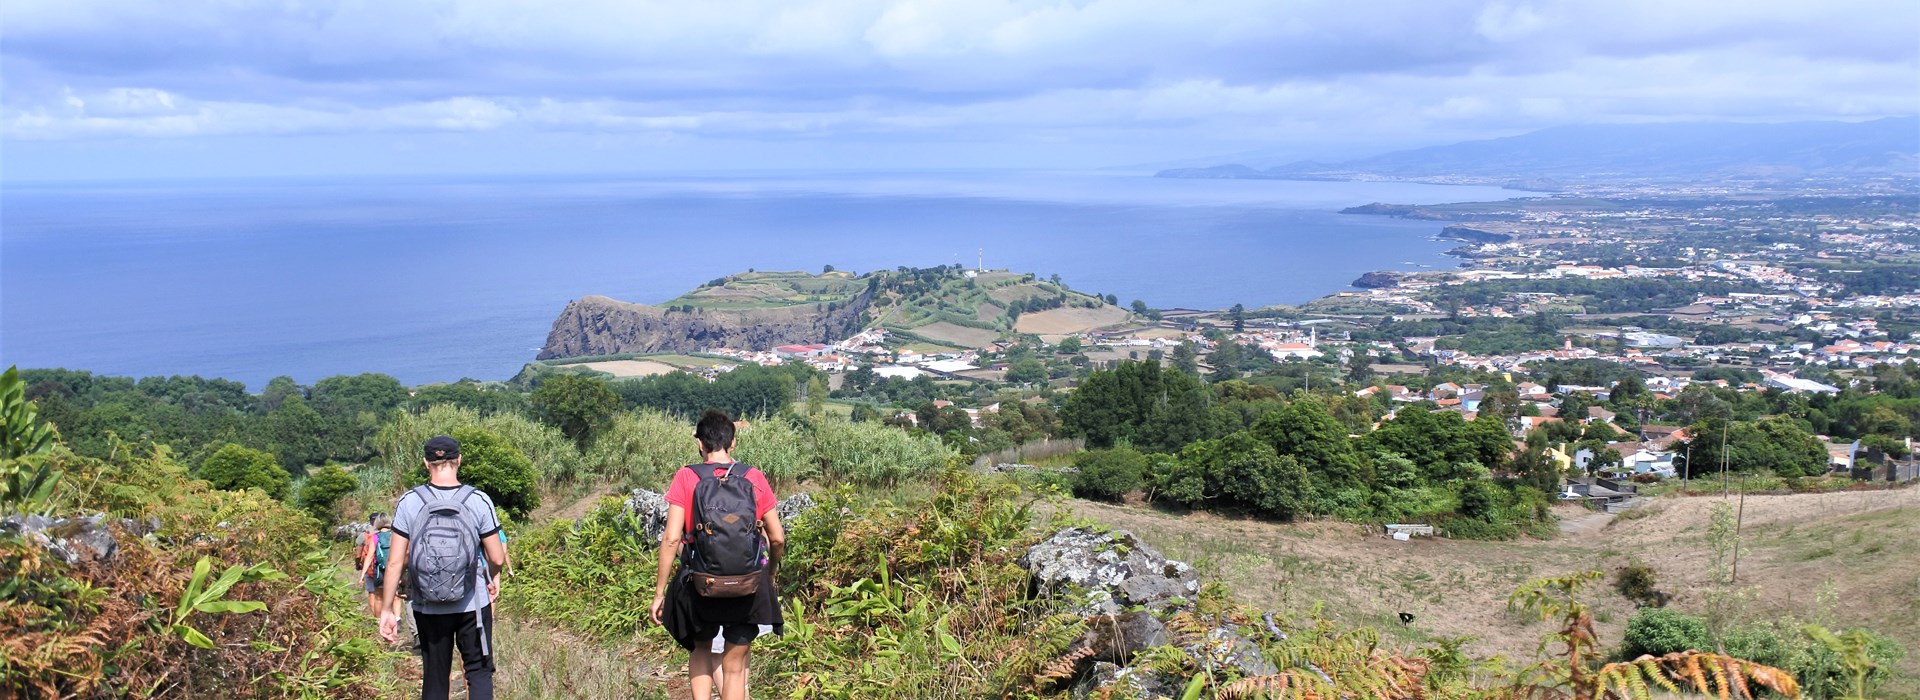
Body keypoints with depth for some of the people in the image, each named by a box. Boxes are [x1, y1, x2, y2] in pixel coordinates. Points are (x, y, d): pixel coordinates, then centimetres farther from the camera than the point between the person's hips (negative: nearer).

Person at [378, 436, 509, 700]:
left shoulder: (409, 502, -7)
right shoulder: (479, 500, -9)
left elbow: (395, 562, -7)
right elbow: (497, 559, -6)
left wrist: (387, 610, 1)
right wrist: (489, 578, 15)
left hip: (428, 608, 1)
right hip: (473, 605, -1)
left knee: (434, 678, 13)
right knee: (479, 671, 9)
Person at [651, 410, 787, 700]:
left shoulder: (686, 478, -5)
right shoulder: (754, 478, -1)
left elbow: (671, 538, -11)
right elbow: (777, 538, 0)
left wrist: (659, 593, -4)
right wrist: (770, 573, 19)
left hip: (701, 585, -1)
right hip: (749, 587, 1)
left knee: (700, 650, 26)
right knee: (735, 665, 12)